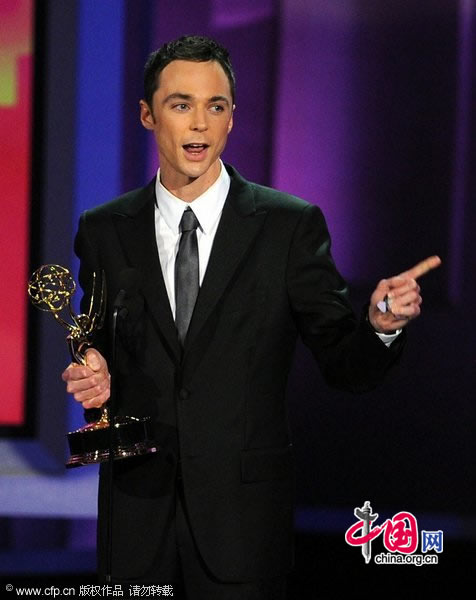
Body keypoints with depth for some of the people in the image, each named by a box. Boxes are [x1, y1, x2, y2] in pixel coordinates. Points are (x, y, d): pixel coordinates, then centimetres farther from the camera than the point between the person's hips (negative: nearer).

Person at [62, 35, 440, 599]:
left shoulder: (291, 225, -3)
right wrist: (93, 378, -8)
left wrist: (381, 325, -24)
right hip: (137, 507, 2)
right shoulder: (103, 230, 4)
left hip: (244, 512, -2)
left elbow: (345, 367, -4)